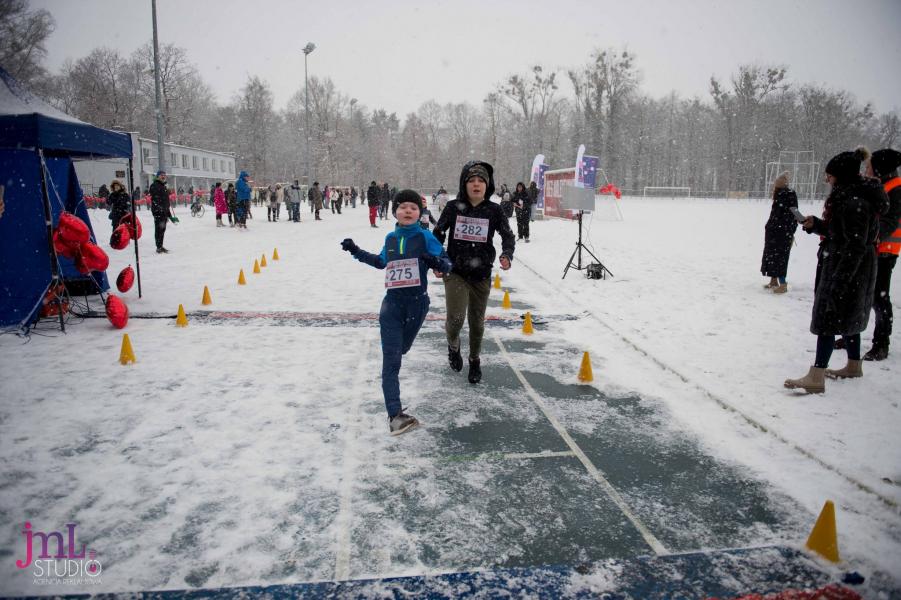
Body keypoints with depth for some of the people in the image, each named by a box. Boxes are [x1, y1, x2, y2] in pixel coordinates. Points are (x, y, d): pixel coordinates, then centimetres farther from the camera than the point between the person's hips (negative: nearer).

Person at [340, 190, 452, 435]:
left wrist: (437, 262, -32)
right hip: (392, 302, 1)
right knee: (391, 359, -10)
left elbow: (447, 263, -9)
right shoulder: (390, 238, 6)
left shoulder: (425, 237, -6)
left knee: (399, 350, 19)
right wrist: (356, 251, 22)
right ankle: (395, 414, -13)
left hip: (417, 302, -1)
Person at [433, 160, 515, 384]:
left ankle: (475, 361, 36)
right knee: (456, 318, -17)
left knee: (477, 322, 11)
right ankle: (453, 345, 19)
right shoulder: (453, 207, -5)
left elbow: (508, 235, 4)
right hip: (455, 272, -1)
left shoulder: (494, 210, -4)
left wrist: (507, 254, -15)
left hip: (481, 275, 1)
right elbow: (438, 234, 8)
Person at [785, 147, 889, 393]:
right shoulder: (849, 196, 10)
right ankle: (854, 366, 34)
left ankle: (816, 377, -7)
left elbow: (856, 246, -24)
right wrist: (816, 225, 6)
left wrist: (839, 281, -25)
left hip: (849, 269, -10)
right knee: (847, 318, 20)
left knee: (828, 319, -9)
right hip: (847, 268, 10)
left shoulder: (855, 202, -22)